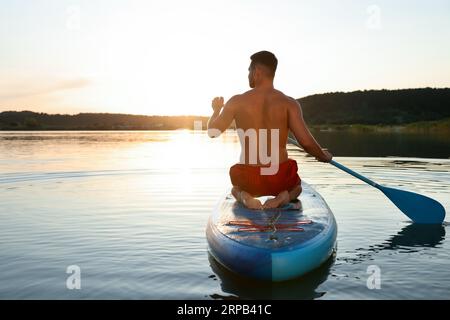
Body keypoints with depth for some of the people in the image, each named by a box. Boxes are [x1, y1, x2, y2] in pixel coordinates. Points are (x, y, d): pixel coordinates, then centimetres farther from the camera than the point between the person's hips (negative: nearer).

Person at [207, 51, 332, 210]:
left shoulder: (237, 102, -7)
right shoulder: (289, 103, -8)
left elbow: (212, 132, 3)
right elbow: (306, 142, -14)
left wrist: (216, 110, 23)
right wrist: (324, 156, 7)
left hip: (249, 181, 1)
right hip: (280, 179, 0)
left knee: (235, 189, 37)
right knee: (296, 188, 36)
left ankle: (244, 196, -1)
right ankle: (285, 196, -2)